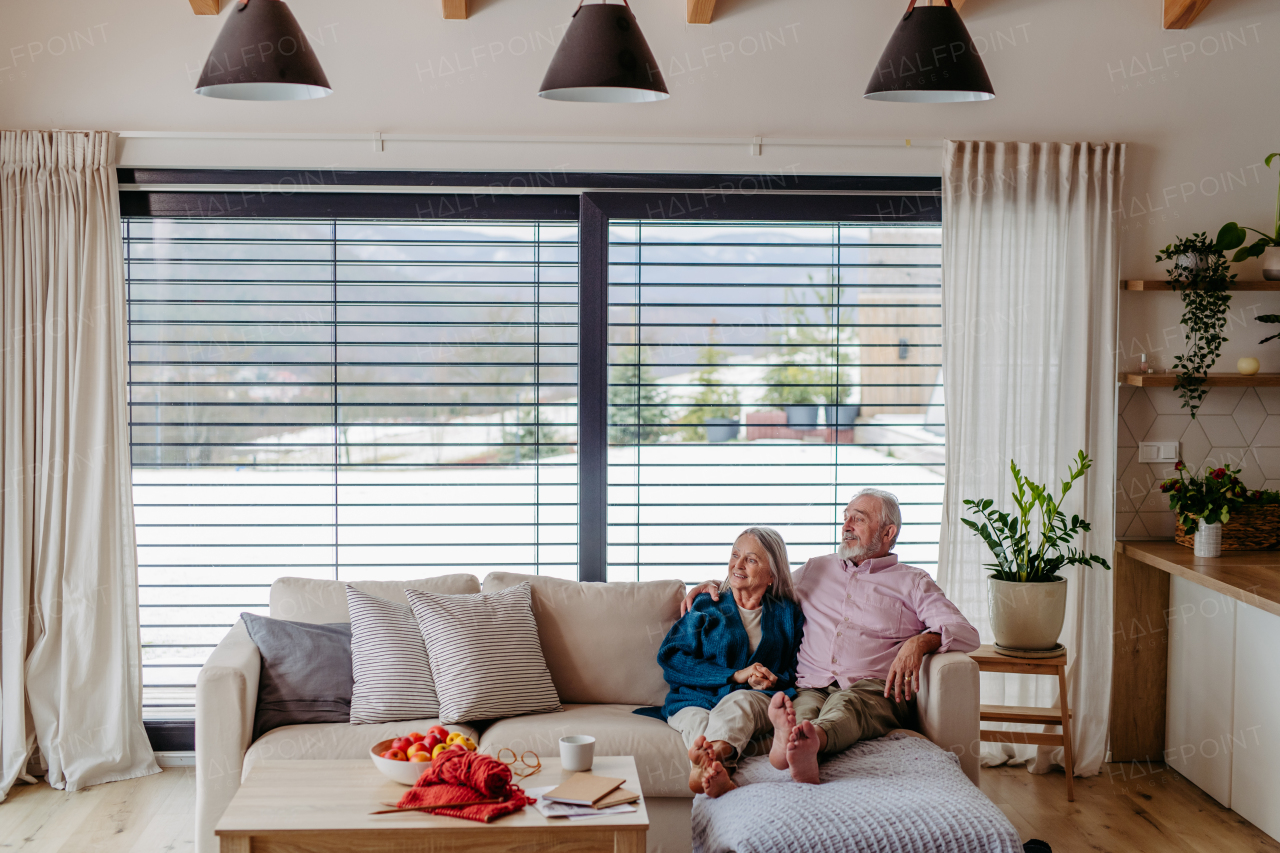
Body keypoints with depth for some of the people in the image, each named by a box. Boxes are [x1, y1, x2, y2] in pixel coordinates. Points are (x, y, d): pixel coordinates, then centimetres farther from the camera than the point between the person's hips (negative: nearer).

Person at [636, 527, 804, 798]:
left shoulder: (787, 613, 20)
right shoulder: (705, 606, 17)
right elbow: (671, 659, 5)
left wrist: (774, 681, -7)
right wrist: (735, 675, -4)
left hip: (757, 700, -1)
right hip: (696, 699, 1)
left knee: (738, 701, -38)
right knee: (698, 723, -37)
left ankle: (705, 766, -69)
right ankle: (719, 777, -71)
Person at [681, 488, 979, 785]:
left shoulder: (912, 582, 18)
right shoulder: (815, 569, 30)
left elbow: (966, 633, 7)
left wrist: (921, 641, -15)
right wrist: (718, 586, 23)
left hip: (872, 690, -2)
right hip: (811, 685, 3)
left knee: (846, 703, -40)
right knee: (803, 706, -37)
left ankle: (811, 740, -73)